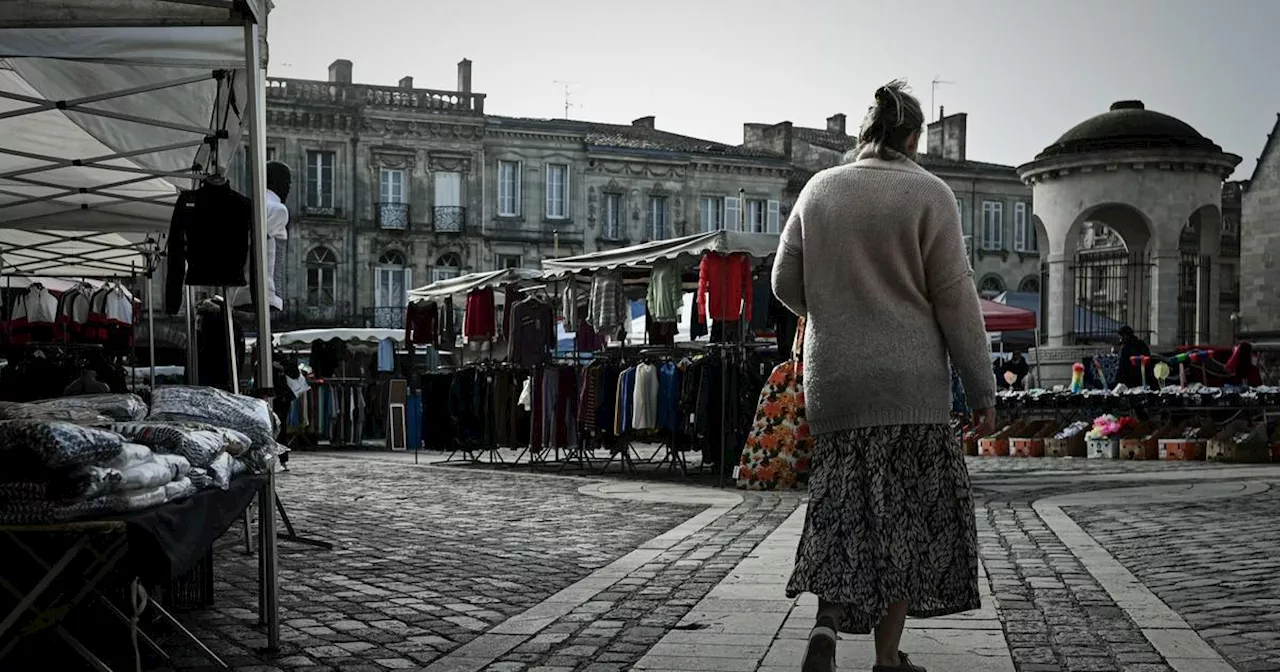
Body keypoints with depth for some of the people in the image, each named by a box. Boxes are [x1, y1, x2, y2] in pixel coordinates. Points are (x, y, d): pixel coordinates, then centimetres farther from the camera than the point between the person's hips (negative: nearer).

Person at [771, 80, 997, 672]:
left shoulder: (820, 189, 7)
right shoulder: (929, 195, -5)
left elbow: (786, 283, 9)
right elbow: (956, 298, -7)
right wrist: (981, 389, -1)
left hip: (832, 380, 4)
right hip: (909, 383, -4)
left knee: (847, 508, 13)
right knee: (906, 514, 5)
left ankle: (827, 619, -6)